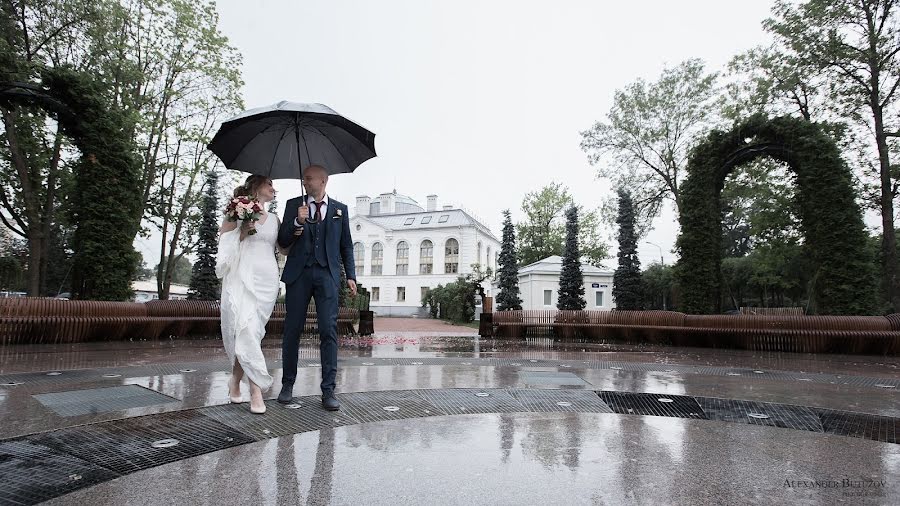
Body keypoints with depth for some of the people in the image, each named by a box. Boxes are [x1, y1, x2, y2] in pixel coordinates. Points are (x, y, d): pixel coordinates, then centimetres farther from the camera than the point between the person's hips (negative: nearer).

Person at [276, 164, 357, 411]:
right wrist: (298, 222, -11)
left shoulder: (339, 209, 12)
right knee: (292, 330, 4)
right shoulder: (293, 205, 11)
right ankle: (288, 384, 18)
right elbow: (282, 241, 6)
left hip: (327, 275, 0)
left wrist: (351, 276, 5)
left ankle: (328, 390, -1)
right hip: (298, 273, 1)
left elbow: (346, 245, 13)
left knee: (329, 331, -6)